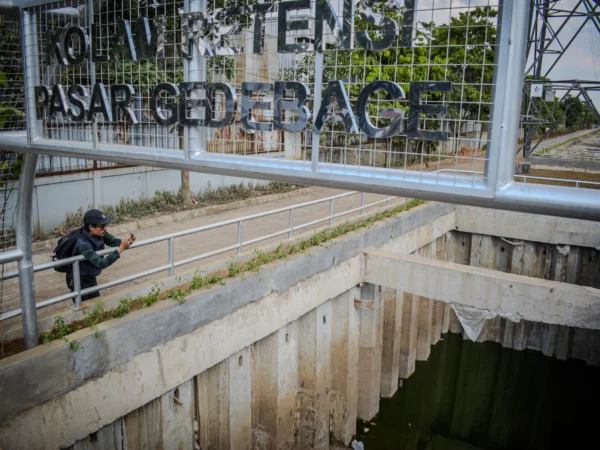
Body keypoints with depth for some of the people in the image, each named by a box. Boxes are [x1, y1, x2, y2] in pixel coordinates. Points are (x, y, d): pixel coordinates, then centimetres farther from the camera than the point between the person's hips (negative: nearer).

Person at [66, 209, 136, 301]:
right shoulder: (83, 244, -35)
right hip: (78, 280, -8)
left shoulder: (99, 233, -14)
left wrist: (127, 241, -32)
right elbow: (100, 263, -41)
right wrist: (121, 249, -46)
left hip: (90, 278, 8)